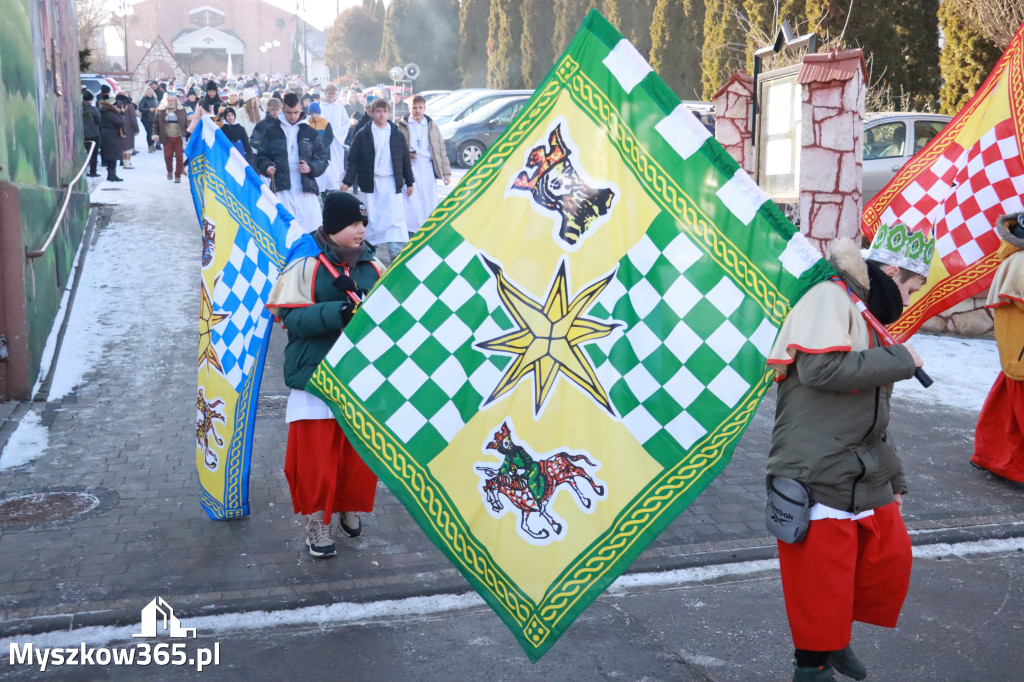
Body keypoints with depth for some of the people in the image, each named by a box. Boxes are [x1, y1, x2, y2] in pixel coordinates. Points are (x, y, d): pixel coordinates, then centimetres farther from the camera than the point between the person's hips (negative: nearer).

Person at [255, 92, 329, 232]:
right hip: (281, 188, -1)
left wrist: (311, 168, -9)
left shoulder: (310, 132, 11)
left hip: (307, 189, 1)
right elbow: (261, 156, 13)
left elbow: (323, 157, 11)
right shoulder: (271, 131, 9)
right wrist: (267, 167, -9)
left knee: (313, 227, -2)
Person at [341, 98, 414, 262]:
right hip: (370, 183, 0)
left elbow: (405, 160, 12)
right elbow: (353, 160, 3)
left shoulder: (397, 135, 7)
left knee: (395, 216, -9)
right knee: (371, 217, 5)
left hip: (392, 182, 1)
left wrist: (409, 182, 12)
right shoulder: (363, 135, 3)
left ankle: (396, 250, -11)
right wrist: (347, 181, -5)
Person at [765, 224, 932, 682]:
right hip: (818, 484, -9)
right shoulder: (831, 298, -10)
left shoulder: (868, 322, 18)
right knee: (822, 582, 0)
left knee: (892, 562, 13)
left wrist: (895, 483, 25)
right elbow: (821, 368, -26)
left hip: (868, 485, 9)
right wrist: (900, 360, -14)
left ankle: (835, 636, 35)